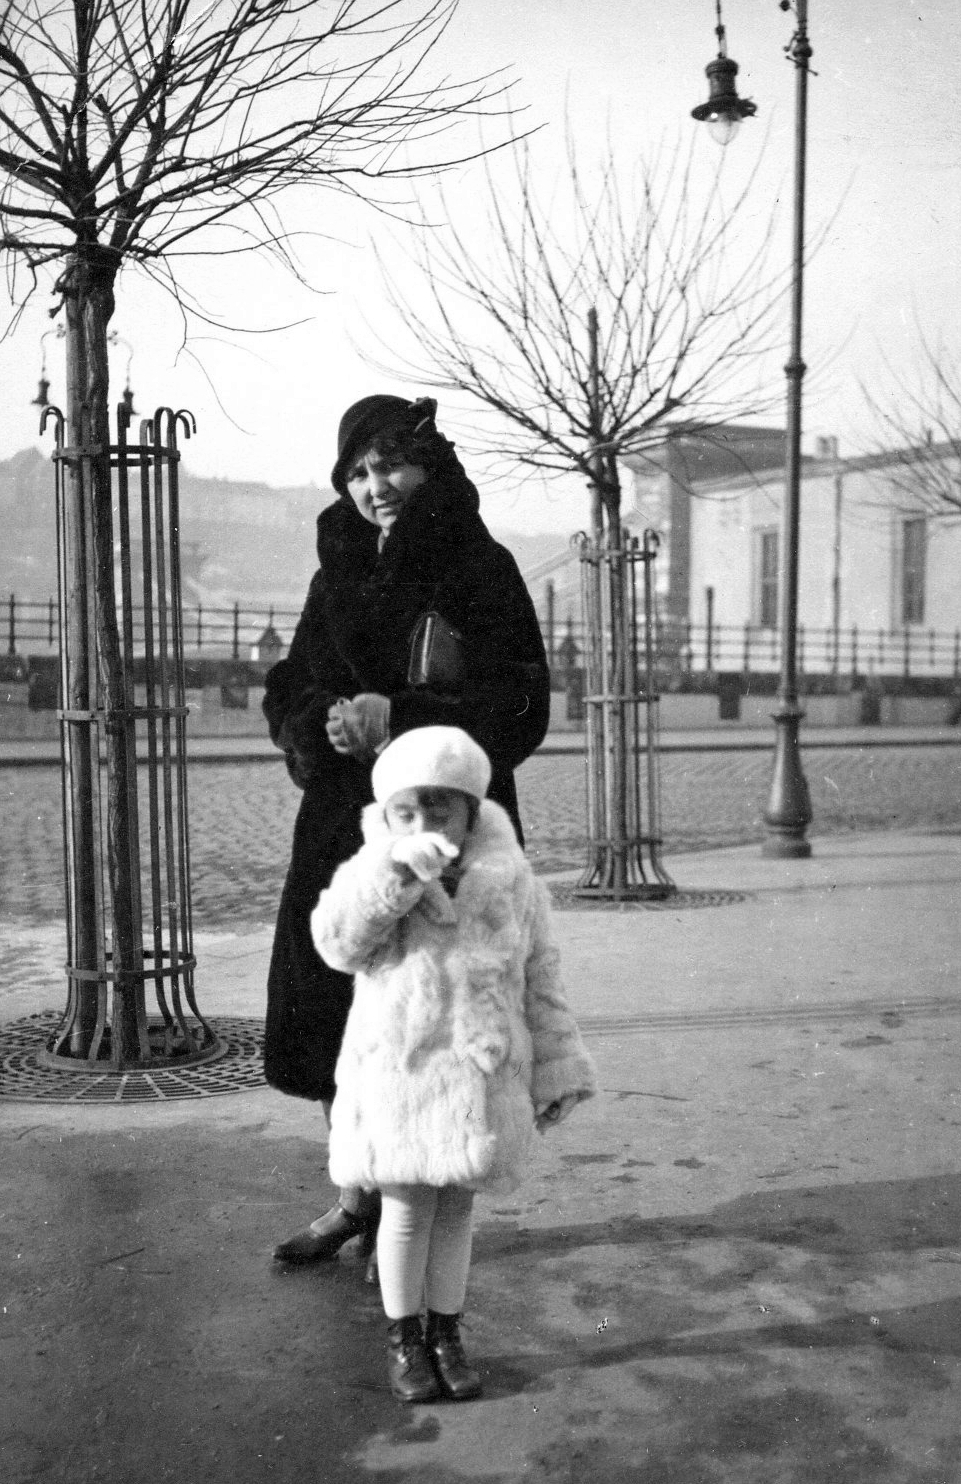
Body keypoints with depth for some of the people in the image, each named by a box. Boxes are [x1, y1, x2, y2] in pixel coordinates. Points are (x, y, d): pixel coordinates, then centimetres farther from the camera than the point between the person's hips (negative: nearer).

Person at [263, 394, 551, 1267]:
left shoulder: (481, 571, -4)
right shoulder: (339, 576, 14)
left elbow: (516, 709, -11)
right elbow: (288, 695, 12)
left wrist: (397, 719, -20)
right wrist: (328, 724, -10)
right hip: (343, 823, 6)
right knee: (335, 1012, 8)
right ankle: (362, 1197, 27)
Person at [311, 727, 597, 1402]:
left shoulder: (513, 885, -3)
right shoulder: (374, 879, -8)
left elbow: (539, 986, 4)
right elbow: (337, 942, -26)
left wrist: (557, 1072, 6)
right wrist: (395, 866, -36)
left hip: (482, 1080, 2)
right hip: (395, 1080, -2)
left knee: (456, 1208, 15)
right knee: (407, 1209, 8)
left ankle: (447, 1333, 33)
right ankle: (404, 1337, 28)